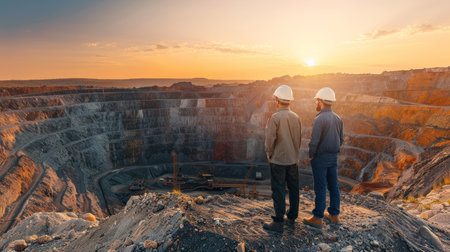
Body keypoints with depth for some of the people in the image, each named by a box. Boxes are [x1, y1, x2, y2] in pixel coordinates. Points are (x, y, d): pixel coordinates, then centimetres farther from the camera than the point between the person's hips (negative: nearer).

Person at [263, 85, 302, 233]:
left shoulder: (274, 118, -17)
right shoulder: (296, 117, 2)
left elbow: (270, 140, -16)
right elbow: (299, 139, 9)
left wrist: (269, 155, -1)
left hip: (278, 160, -6)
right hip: (293, 160, 7)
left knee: (279, 191, 1)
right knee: (293, 189, 15)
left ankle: (278, 223, 10)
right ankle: (292, 218, 28)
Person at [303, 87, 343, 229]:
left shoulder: (319, 119, -19)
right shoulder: (337, 119, 6)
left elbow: (314, 141, -22)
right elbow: (341, 139, 12)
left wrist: (311, 156, -7)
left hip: (320, 158, -8)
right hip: (333, 157, 8)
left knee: (320, 188, 0)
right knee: (333, 186, 14)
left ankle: (317, 219, 10)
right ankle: (334, 215, 27)